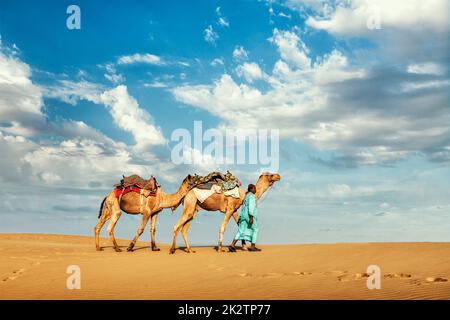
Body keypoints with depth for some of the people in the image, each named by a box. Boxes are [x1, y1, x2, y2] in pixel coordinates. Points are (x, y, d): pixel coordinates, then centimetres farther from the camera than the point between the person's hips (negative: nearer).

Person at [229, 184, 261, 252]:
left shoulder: (247, 196, 20)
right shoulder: (252, 196, -9)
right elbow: (251, 207, -18)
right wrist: (251, 218, -23)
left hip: (243, 215, 8)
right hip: (250, 215, -8)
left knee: (241, 231, 2)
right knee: (255, 230, 7)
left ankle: (232, 245, -10)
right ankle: (252, 246, 9)